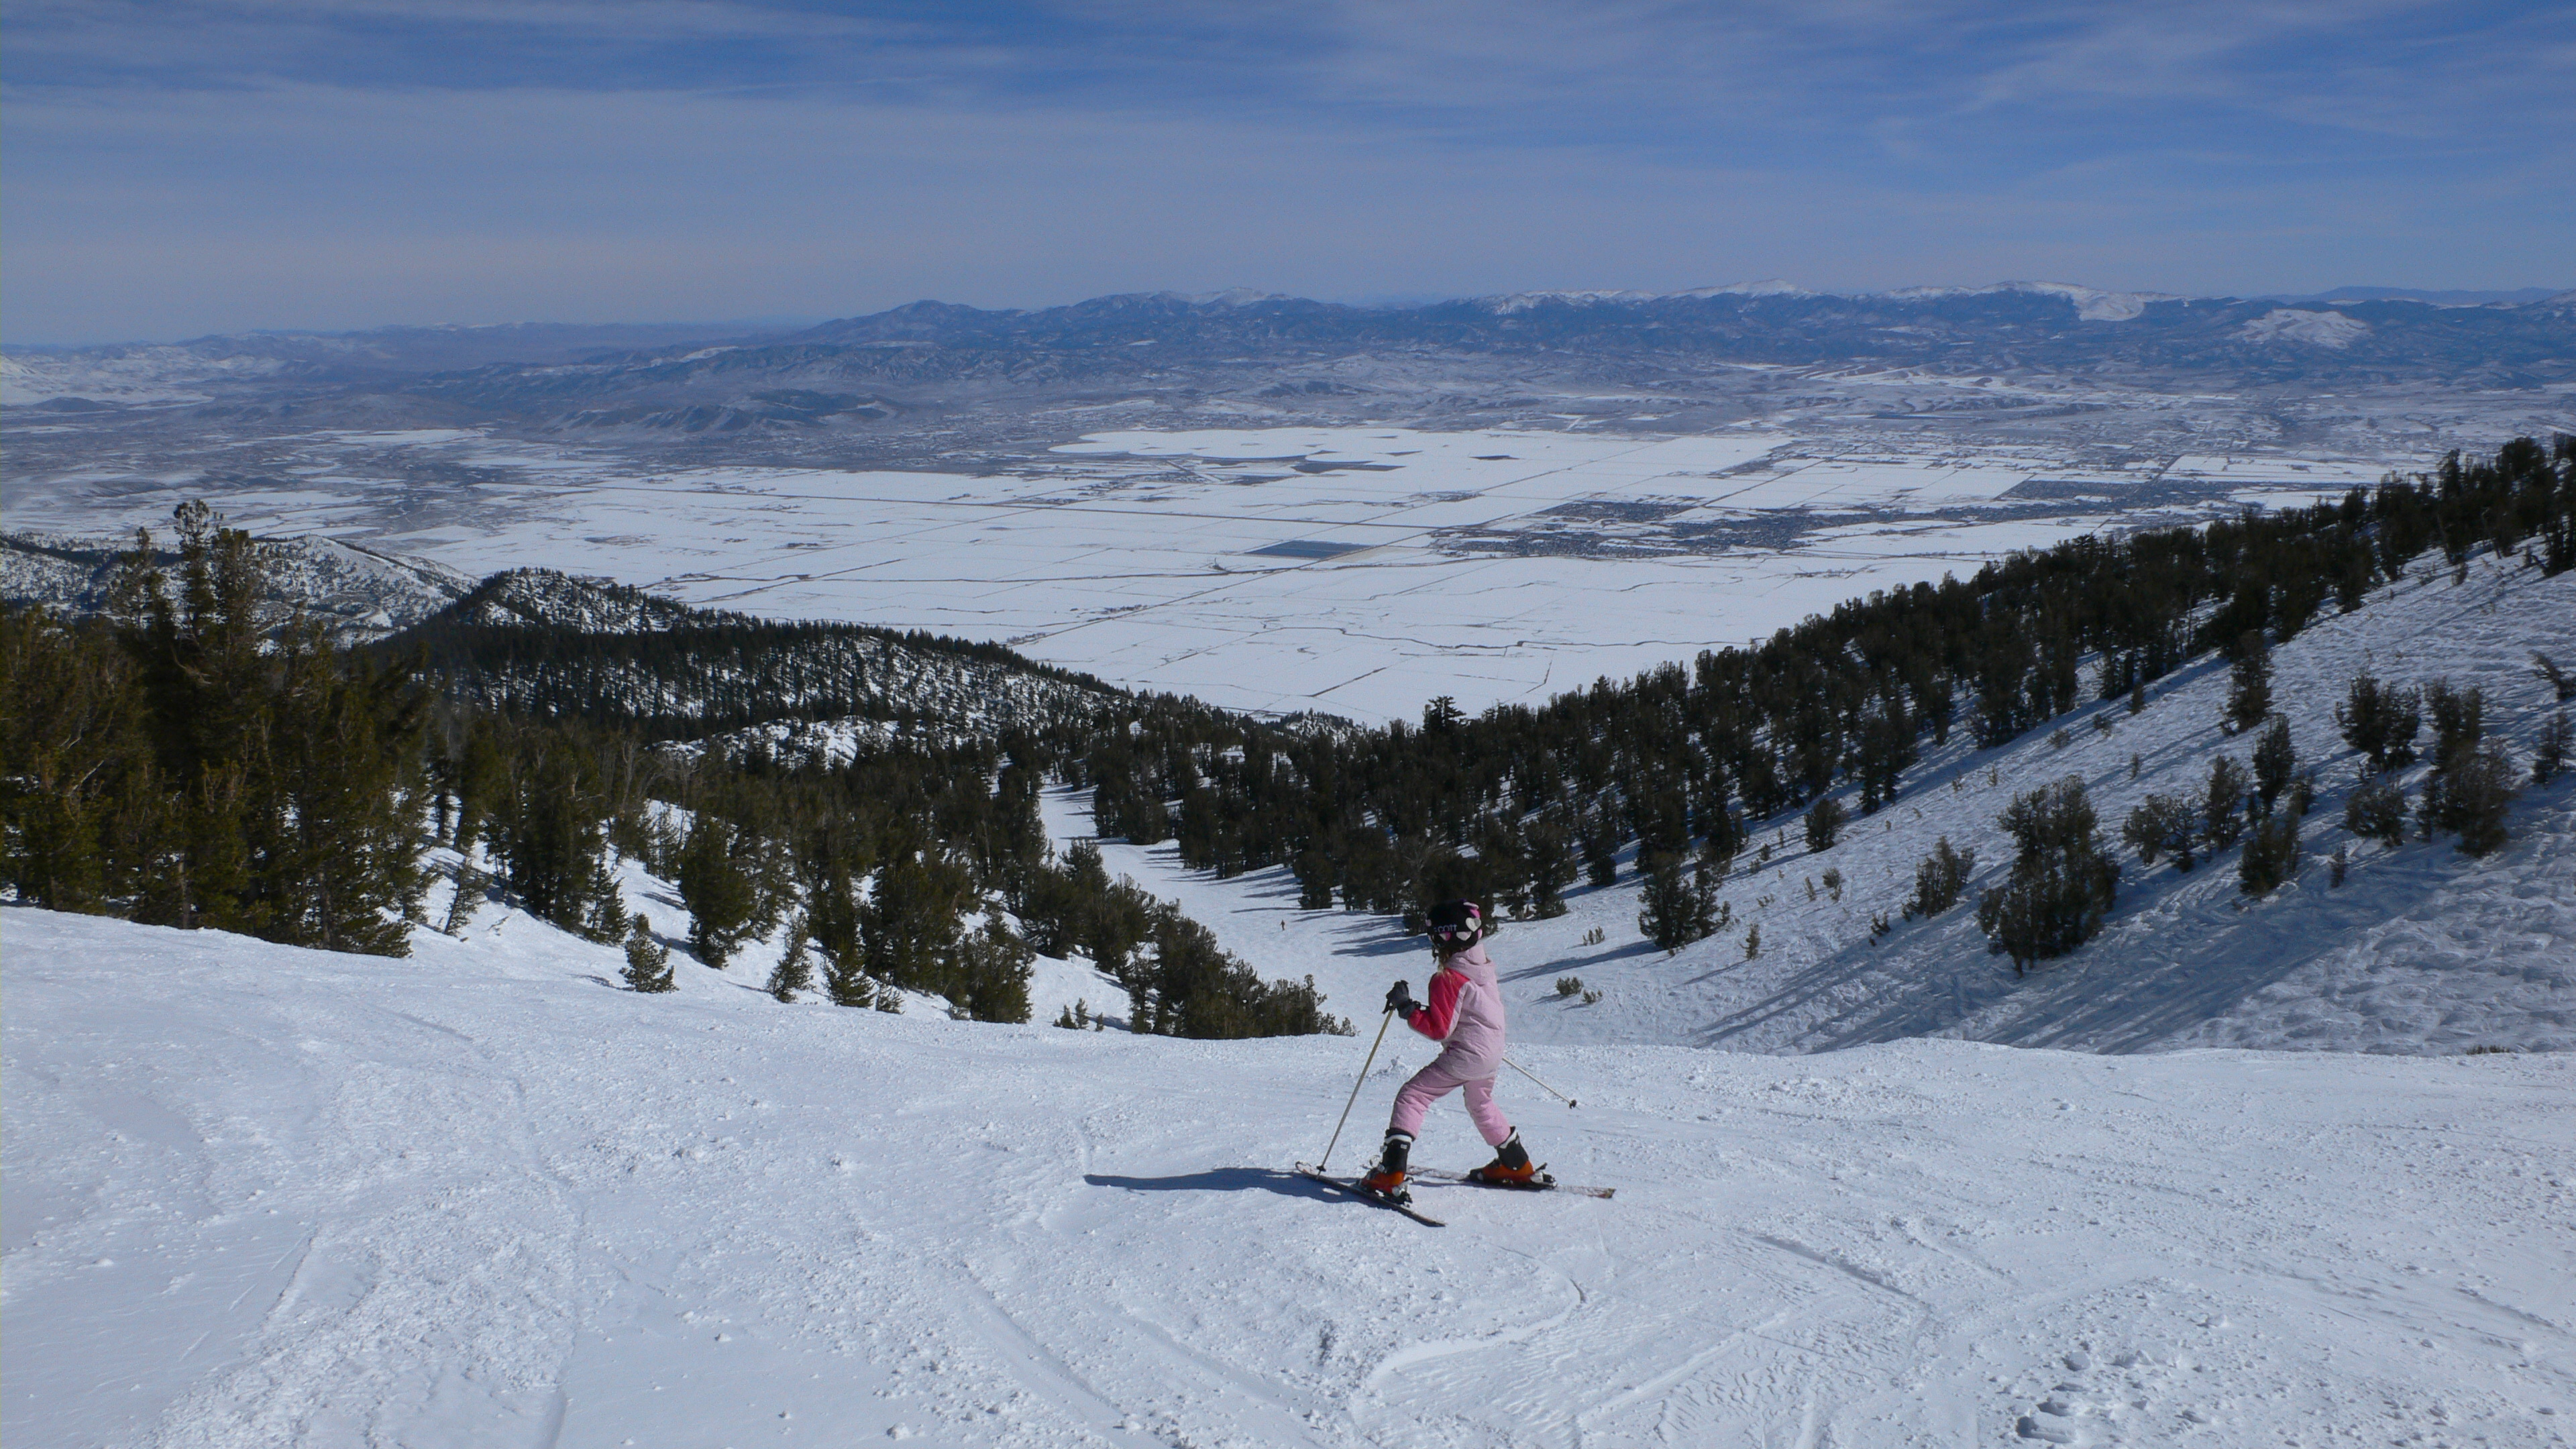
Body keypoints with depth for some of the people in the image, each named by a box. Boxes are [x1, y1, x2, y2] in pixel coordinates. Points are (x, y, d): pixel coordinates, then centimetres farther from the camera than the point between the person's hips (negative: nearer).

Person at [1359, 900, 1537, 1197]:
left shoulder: (1447, 979, -19)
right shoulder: (1485, 968, 5)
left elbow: (1439, 1029, -20)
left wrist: (1407, 1007, -17)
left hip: (1463, 1057, -9)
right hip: (1492, 1055, 9)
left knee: (1411, 1097, -5)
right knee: (1481, 1105, 33)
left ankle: (1391, 1175, -15)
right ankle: (1518, 1166, 41)